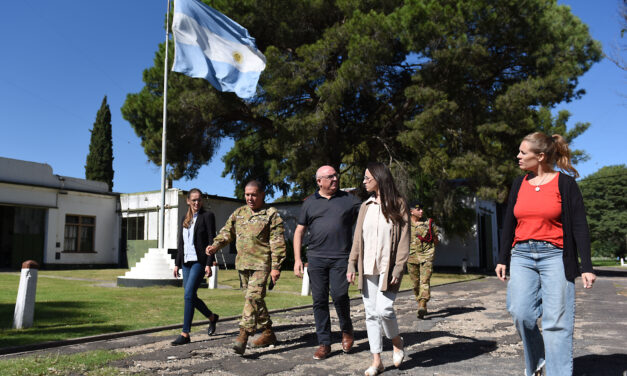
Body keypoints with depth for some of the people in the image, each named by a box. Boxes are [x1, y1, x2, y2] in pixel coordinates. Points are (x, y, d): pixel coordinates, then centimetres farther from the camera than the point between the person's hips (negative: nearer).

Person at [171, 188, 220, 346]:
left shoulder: (207, 216, -4)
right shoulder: (185, 219, 14)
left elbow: (211, 241, -9)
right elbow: (181, 243, 17)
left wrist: (209, 264, -15)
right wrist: (177, 264, 12)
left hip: (199, 261, -7)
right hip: (187, 261, 7)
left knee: (189, 294, -14)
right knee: (191, 297, 9)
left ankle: (185, 334, -8)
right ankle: (212, 317, 33)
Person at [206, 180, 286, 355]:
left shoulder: (271, 214, -4)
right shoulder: (239, 213, 14)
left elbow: (278, 243, -8)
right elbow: (227, 232, 15)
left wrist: (276, 267, -13)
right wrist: (215, 245, -5)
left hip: (261, 264, -6)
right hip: (243, 264, 7)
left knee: (253, 297, -17)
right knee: (256, 300, 13)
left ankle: (243, 336, -18)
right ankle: (268, 333, 27)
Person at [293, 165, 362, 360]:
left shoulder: (349, 199, 9)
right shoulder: (310, 202, 11)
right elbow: (299, 231, 11)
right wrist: (297, 259, 3)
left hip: (341, 258, -1)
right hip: (316, 258, 2)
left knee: (339, 295, -12)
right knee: (319, 300, 2)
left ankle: (346, 329, 18)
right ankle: (324, 344, 14)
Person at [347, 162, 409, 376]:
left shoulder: (398, 205, -1)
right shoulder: (366, 207, 12)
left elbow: (404, 238, -6)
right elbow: (357, 238, 12)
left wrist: (398, 268, -13)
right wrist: (352, 265, 5)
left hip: (388, 268, -5)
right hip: (367, 268, 5)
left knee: (383, 309, -15)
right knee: (371, 313, 4)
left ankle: (397, 343, 15)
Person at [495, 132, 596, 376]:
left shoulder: (565, 184, -1)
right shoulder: (519, 184, 11)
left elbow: (580, 227, -2)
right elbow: (509, 224, 14)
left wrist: (587, 266, -8)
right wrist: (502, 259, 12)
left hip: (554, 256, -3)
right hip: (522, 256, 3)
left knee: (556, 321, -2)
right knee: (520, 312, -8)